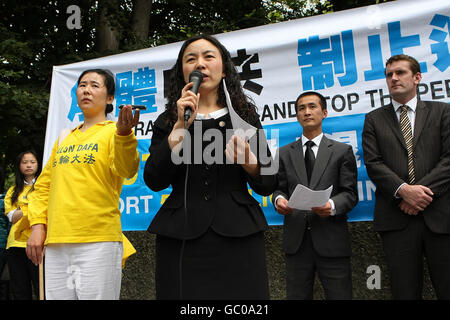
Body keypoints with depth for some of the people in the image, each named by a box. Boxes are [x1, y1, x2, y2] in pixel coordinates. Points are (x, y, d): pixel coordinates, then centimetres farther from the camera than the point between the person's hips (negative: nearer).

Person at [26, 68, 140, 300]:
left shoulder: (113, 131, 1)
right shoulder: (64, 139, 18)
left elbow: (126, 170, -18)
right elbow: (43, 185, 19)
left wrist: (124, 134, -35)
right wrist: (38, 224, 7)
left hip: (98, 242, -5)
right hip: (55, 244, 6)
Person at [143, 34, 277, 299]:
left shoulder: (245, 116, 10)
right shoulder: (169, 121, 10)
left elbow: (267, 185, 7)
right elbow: (154, 181, -4)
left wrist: (248, 161, -13)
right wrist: (181, 126, -9)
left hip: (238, 237, 0)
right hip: (182, 239, 0)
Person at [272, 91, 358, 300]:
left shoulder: (342, 151, 8)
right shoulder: (285, 153, 14)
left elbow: (350, 193, 2)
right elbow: (279, 188, 12)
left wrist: (332, 205, -19)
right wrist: (278, 199, -11)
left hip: (331, 241, -2)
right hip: (296, 241, 2)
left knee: (340, 295, 4)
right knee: (296, 296, 9)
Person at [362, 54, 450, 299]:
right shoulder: (374, 119, 13)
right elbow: (373, 163, 1)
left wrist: (423, 191, -12)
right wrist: (403, 190, -14)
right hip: (396, 217, 0)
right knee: (405, 292, 5)